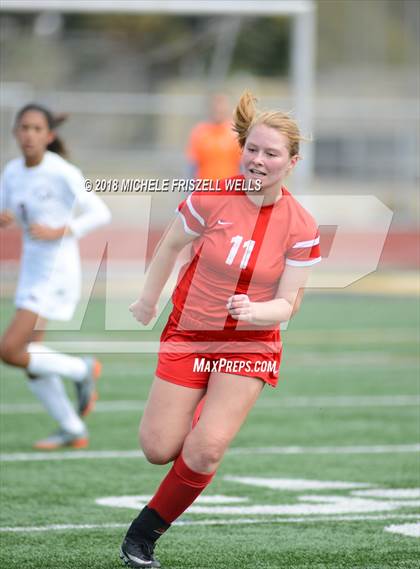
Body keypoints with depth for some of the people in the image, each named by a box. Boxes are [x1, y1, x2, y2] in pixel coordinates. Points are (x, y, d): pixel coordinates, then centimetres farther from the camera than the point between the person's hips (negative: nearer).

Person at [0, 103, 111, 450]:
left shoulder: (64, 173, -15)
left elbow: (100, 213, -11)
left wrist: (58, 232, -22)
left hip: (58, 273, -7)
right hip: (32, 270, 7)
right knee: (30, 361, 9)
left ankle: (82, 371, 7)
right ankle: (73, 431, 23)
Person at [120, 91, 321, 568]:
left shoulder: (301, 228, -12)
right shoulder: (213, 199, -14)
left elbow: (286, 304, -8)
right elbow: (171, 245, 4)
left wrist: (254, 311, -29)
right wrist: (149, 299, 13)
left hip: (251, 345, -1)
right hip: (187, 336, 1)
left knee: (205, 451, -15)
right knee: (159, 450, -1)